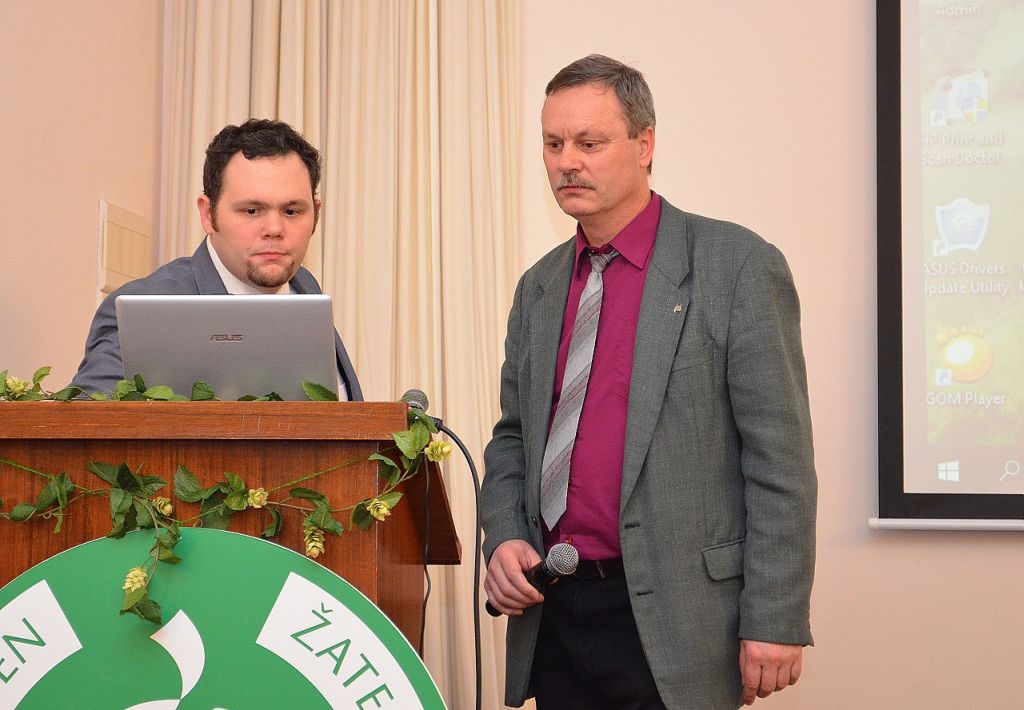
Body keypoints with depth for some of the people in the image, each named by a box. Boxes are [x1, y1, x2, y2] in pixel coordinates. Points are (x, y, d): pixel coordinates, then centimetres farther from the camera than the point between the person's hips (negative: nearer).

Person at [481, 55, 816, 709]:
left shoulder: (737, 266, -7)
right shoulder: (539, 288, 12)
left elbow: (780, 459, -10)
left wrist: (777, 623, -13)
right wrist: (504, 537, 0)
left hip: (671, 626, -5)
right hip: (552, 617, 6)